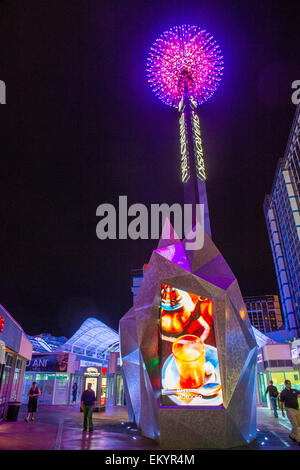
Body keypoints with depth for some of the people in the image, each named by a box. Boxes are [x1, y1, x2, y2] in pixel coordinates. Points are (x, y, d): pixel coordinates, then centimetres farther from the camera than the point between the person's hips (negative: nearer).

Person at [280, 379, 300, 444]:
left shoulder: (294, 390, 5)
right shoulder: (283, 393, -6)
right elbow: (281, 403, 2)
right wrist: (282, 411, 7)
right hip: (290, 410, -5)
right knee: (295, 425, -6)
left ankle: (292, 435, 30)